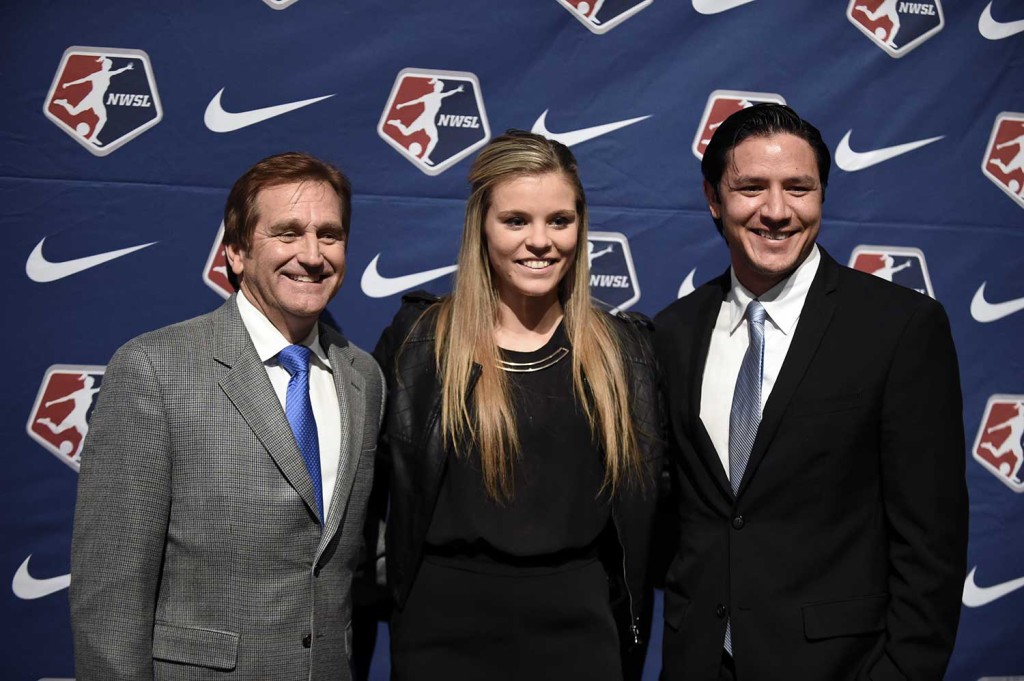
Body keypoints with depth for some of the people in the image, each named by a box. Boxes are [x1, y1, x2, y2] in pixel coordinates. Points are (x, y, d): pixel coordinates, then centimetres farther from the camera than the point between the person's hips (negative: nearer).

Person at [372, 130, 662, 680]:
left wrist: (628, 626, 6)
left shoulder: (624, 349, 2)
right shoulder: (417, 340, -4)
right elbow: (367, 482, 4)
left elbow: (643, 505, 9)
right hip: (447, 625, -1)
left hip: (579, 627, 2)